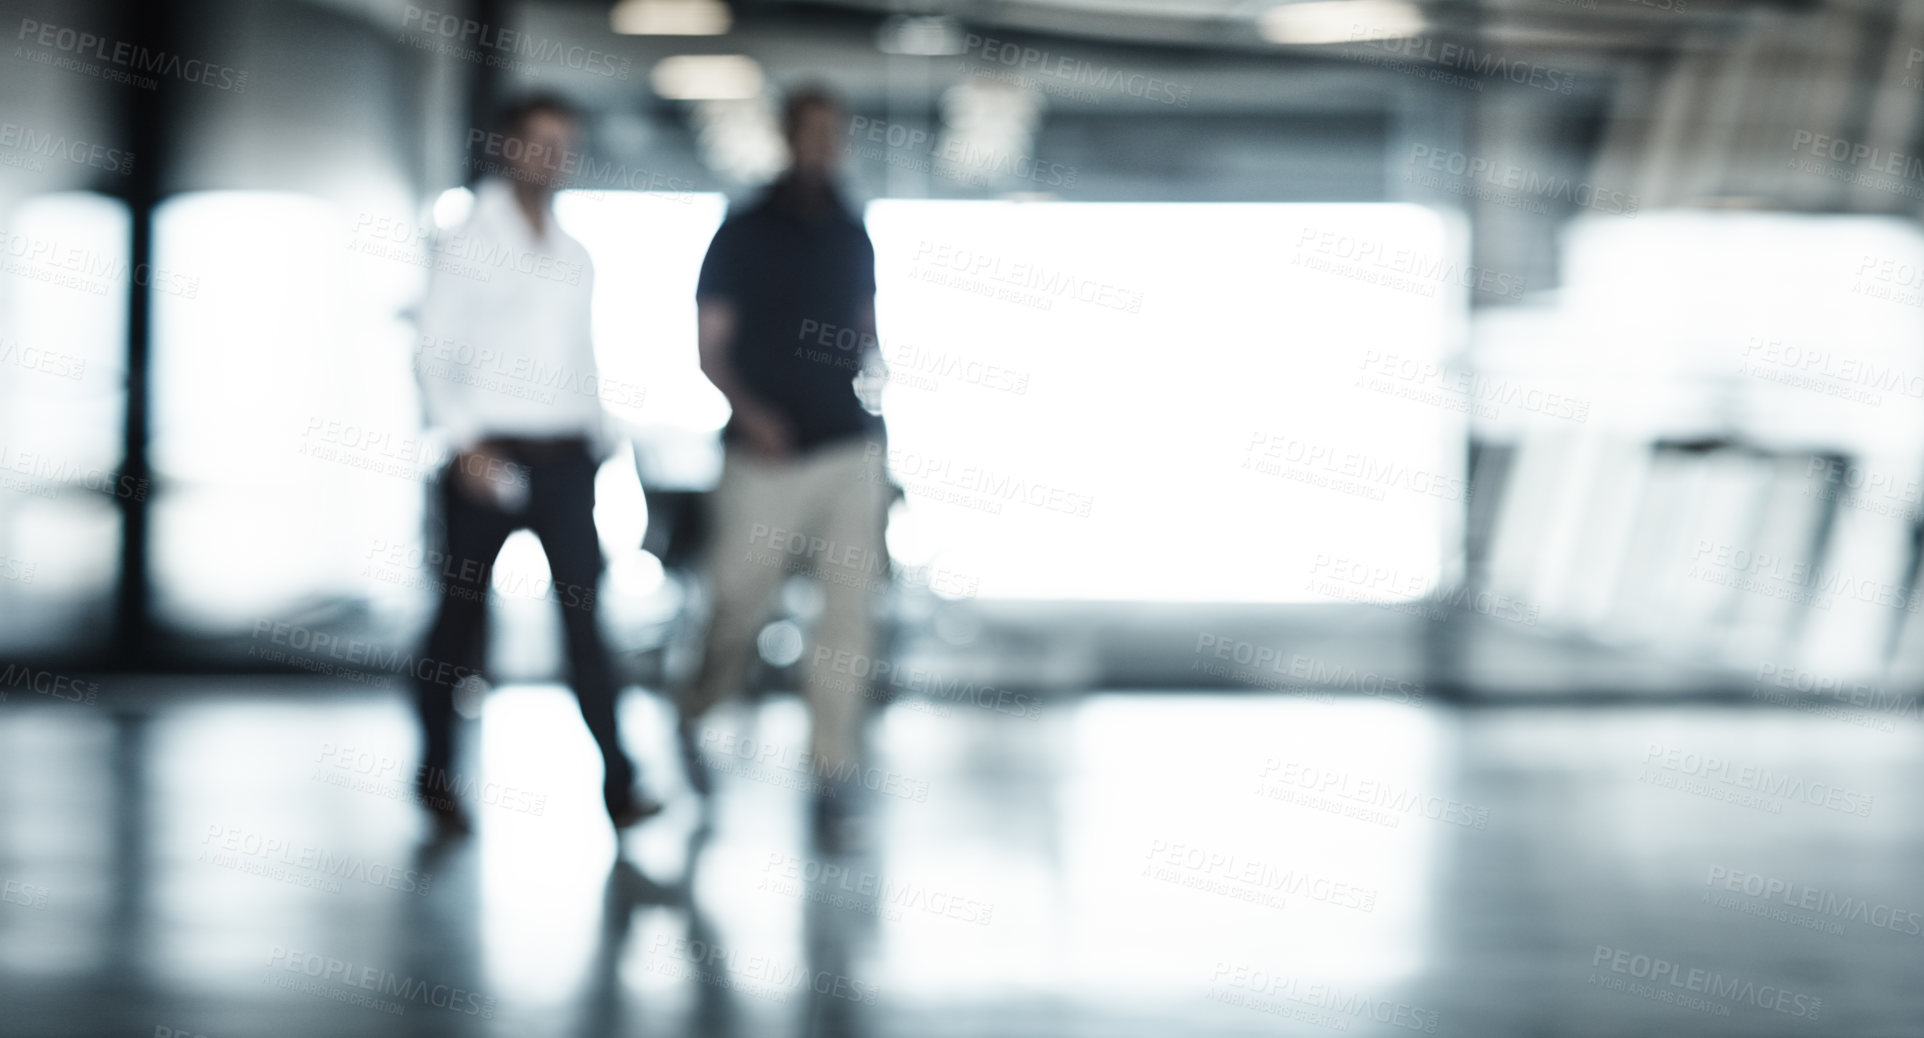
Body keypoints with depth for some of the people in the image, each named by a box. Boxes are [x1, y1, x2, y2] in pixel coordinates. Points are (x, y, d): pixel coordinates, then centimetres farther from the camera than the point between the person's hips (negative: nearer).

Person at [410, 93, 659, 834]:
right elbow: (435, 353, -4)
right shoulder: (471, 246, -1)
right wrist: (464, 442, -14)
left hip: (564, 457, 4)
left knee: (584, 612, -6)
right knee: (462, 613, 5)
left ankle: (618, 785, -11)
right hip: (491, 457, -4)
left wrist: (595, 440, 12)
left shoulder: (574, 255, 15)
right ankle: (435, 771, 19)